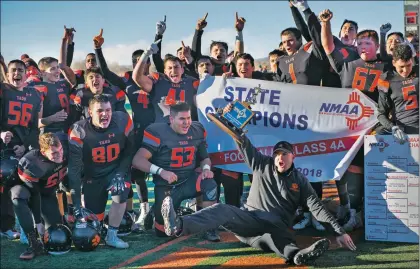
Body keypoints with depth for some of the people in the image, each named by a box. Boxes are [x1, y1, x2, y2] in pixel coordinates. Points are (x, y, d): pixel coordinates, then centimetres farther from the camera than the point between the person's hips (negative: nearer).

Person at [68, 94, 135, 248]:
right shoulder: (79, 132, -22)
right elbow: (74, 168, -22)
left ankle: (112, 236, -9)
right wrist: (76, 203, -25)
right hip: (92, 176, 0)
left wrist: (120, 174, -18)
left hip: (117, 170, 0)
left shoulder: (123, 122, -19)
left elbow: (129, 151, -4)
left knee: (120, 194, -30)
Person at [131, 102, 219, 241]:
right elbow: (138, 160, -20)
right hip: (166, 186, -3)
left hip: (189, 181, 3)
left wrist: (206, 168, -9)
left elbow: (204, 157, 15)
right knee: (163, 231, -4)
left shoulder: (197, 131, 0)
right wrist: (161, 171, -34)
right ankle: (157, 211, 31)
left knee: (209, 184, -29)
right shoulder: (158, 133, -14)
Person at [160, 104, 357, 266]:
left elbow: (317, 207, 2)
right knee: (222, 210, -29)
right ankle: (179, 226, -56)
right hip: (250, 219, 1)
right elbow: (244, 144, 5)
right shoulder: (263, 165, 12)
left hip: (276, 228, -1)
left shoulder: (300, 181, 8)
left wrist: (339, 231, -8)